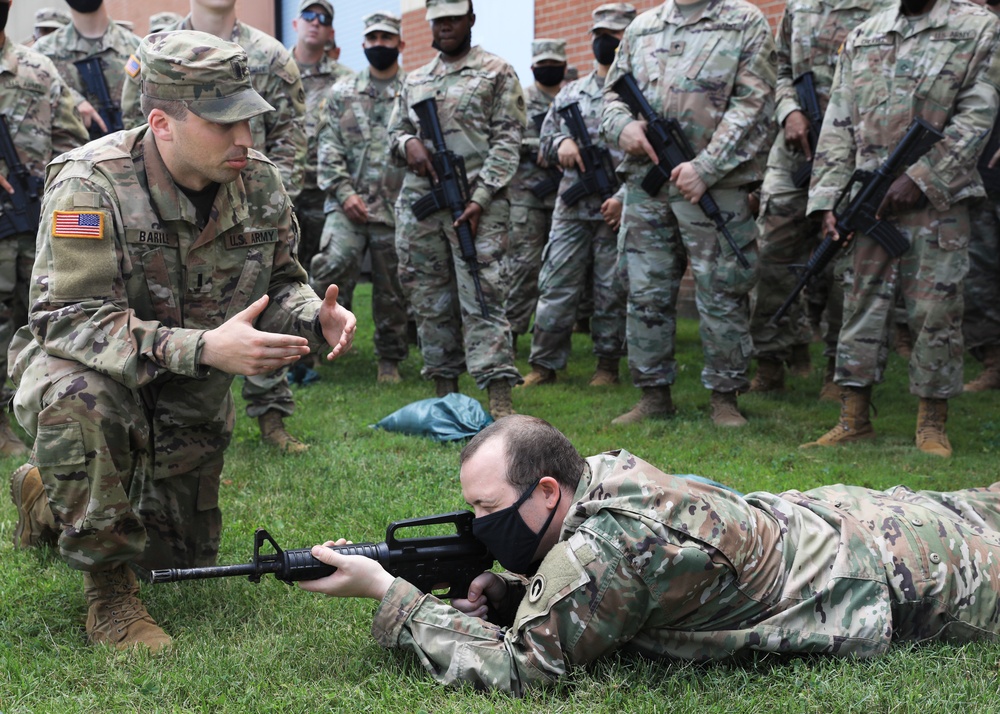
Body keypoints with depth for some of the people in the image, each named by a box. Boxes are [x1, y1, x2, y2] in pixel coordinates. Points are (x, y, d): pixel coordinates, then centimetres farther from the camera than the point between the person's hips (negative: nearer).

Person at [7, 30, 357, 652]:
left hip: (192, 397, 6)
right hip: (84, 363, -5)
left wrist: (315, 315, -24)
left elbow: (281, 282, 2)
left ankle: (51, 501, 45)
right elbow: (74, 321, -34)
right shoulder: (92, 184, -29)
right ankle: (109, 590, -19)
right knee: (78, 401, -42)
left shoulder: (260, 183, -12)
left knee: (186, 556, 16)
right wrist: (206, 348, -47)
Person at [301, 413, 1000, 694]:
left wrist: (386, 591, -33)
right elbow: (550, 586, 3)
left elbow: (513, 669, -35)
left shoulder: (605, 546, -38)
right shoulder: (607, 470, -13)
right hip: (825, 515, 6)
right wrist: (491, 591, -18)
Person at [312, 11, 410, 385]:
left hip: (397, 210, 0)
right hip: (347, 204, 0)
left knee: (392, 290, 7)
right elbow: (328, 148, 5)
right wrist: (344, 193, -7)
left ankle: (390, 360, 22)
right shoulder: (342, 93, 11)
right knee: (332, 266, -21)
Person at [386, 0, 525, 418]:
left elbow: (507, 142, -4)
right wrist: (409, 143, -2)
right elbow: (395, 133, 24)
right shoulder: (414, 81, 20)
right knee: (430, 301, 7)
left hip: (476, 203, -6)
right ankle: (445, 392, 17)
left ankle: (500, 403, -17)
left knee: (482, 298, -13)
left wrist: (481, 198, -15)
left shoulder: (497, 73, 4)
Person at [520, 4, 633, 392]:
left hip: (618, 209, -4)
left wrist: (624, 196, -17)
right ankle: (544, 364, 9)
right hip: (571, 206, 4)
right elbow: (546, 134, 23)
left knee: (612, 291, 3)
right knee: (556, 285, 2)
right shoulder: (571, 92, 15)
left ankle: (608, 365, 14)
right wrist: (561, 143, -2)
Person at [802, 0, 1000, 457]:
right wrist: (830, 197, 0)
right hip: (869, 202, 3)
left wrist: (920, 179, -15)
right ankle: (854, 420, 12)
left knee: (935, 312, 0)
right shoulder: (862, 38, 13)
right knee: (863, 305, 5)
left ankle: (932, 425, 10)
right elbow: (838, 125, 10)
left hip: (937, 201, -3)